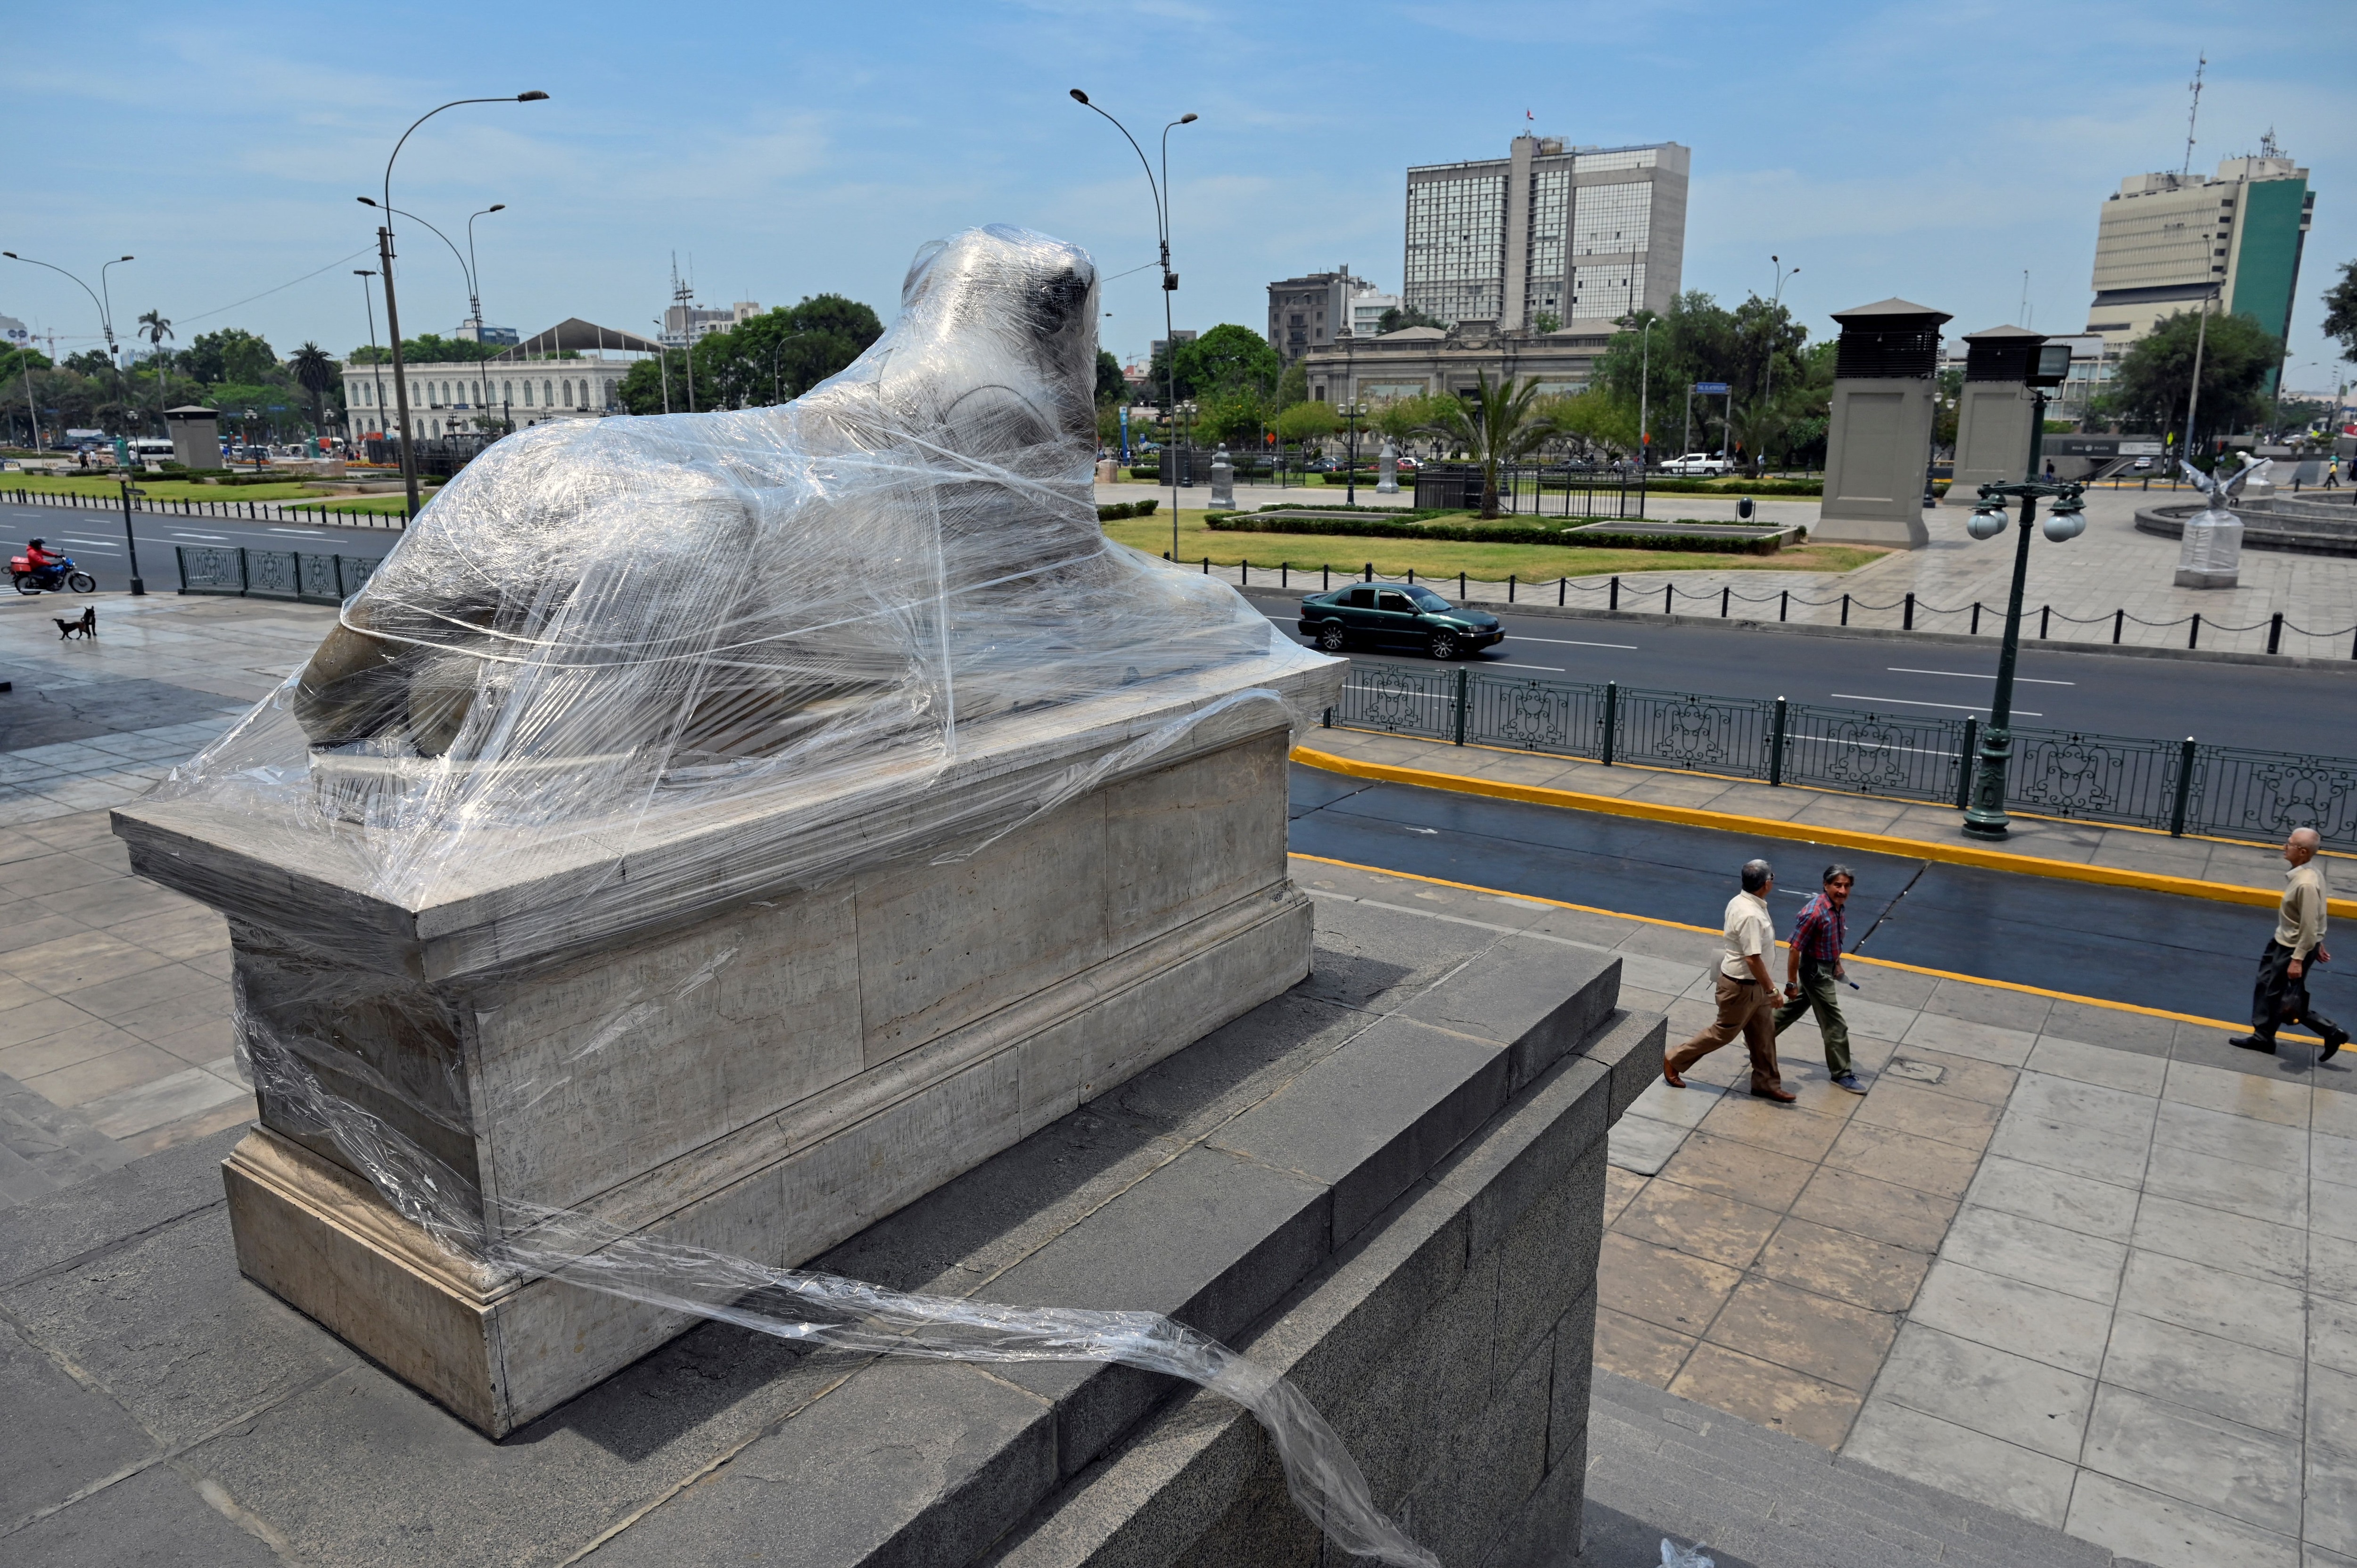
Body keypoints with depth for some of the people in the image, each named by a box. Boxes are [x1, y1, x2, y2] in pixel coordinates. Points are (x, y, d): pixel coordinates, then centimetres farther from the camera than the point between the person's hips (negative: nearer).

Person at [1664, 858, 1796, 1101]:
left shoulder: (1739, 902, 0)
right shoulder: (1751, 916, -31)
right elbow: (1753, 959, -30)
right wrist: (1771, 990, -21)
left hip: (1752, 984, 9)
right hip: (1742, 986, -9)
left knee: (1763, 1033, 17)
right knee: (1724, 1032, 7)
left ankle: (1766, 1083, 30)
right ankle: (1674, 1062, 19)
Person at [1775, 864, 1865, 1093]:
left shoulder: (1838, 907, 0)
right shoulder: (1814, 913, -28)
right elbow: (1795, 949, -24)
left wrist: (1837, 965, 23)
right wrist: (1791, 983, -21)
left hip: (1826, 968, 9)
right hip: (1816, 972, -9)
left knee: (1795, 1008, 24)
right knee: (1835, 1025, -1)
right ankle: (1841, 1074, 13)